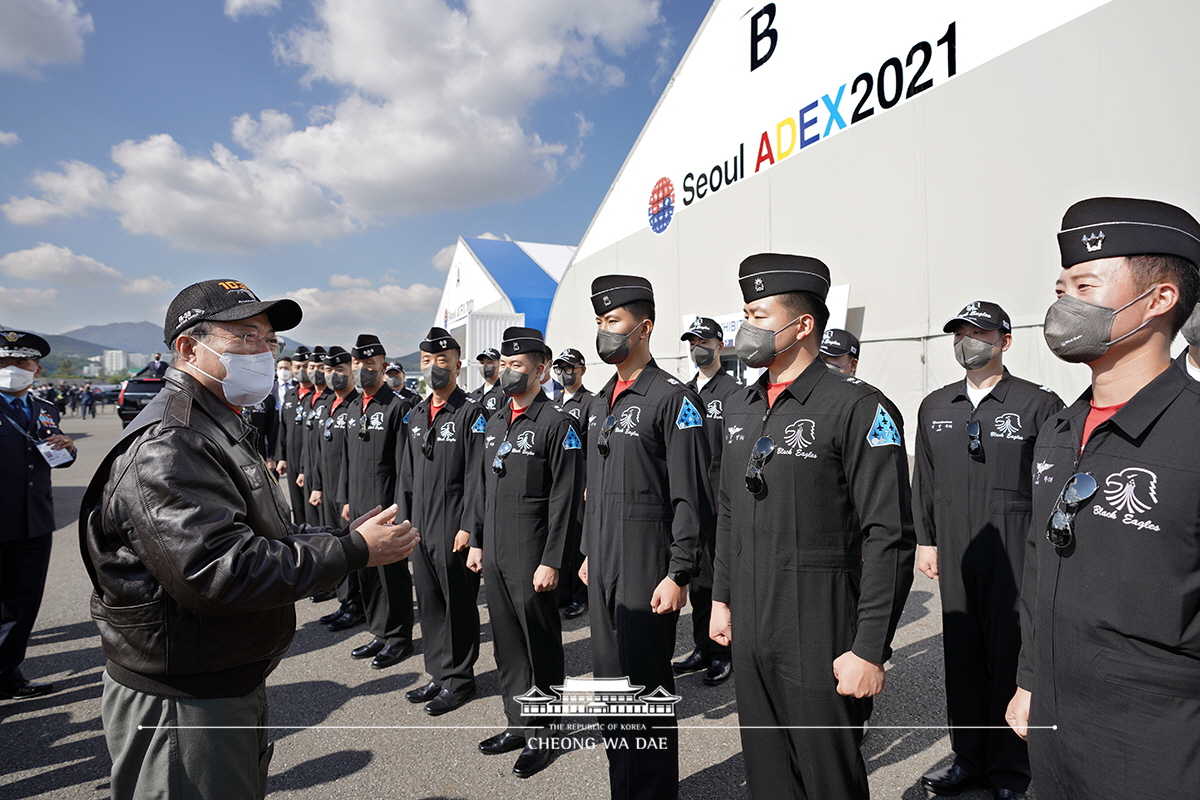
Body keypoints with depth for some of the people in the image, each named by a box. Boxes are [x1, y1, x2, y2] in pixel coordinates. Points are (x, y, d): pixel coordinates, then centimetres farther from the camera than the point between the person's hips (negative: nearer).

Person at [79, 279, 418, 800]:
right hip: (181, 706, -10)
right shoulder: (168, 445, -23)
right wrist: (353, 551, -26)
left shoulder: (221, 431, 13)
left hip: (234, 686, 10)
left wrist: (343, 537, -1)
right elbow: (217, 572, -33)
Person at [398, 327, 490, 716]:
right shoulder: (416, 415, 12)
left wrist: (469, 527, -18)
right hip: (420, 528, 7)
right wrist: (402, 519, 13)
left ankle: (459, 679, 20)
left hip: (454, 529, -7)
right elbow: (408, 473, 16)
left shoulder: (472, 413, -10)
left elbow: (477, 477, -15)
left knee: (459, 605, 5)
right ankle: (439, 674, 30)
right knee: (429, 603, 16)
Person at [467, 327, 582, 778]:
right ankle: (518, 724, 33)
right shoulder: (494, 424, 12)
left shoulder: (557, 424, -12)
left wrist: (550, 562, -18)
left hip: (531, 561, -7)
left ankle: (541, 735, 23)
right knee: (506, 644, 17)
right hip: (494, 555, 8)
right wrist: (477, 542, 14)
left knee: (540, 648, 7)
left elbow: (565, 500, -16)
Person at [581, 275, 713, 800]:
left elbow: (690, 497, -15)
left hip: (647, 567, -8)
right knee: (609, 679, 17)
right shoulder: (600, 401, 12)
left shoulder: (674, 398, -12)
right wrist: (587, 554, 18)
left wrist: (678, 575, -17)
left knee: (646, 684, 4)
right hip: (603, 565, 8)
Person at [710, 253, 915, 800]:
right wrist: (721, 597, 16)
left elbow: (889, 538, -16)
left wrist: (870, 651, -16)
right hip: (749, 628, 6)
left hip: (819, 637, -6)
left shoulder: (857, 408, -15)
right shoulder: (740, 407, 8)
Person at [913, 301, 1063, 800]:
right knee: (961, 655, 11)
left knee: (1010, 656, 5)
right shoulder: (934, 407, 10)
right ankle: (968, 758, 27)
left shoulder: (1038, 404, -3)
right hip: (954, 554, 4)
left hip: (1015, 555, -4)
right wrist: (925, 540, 11)